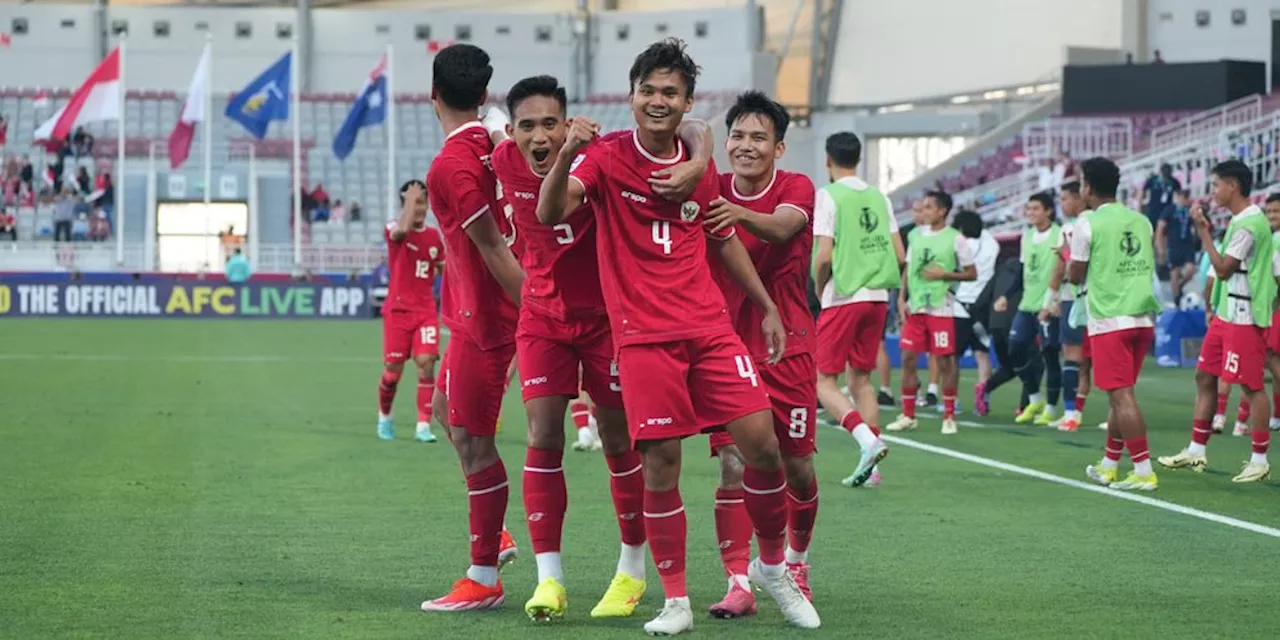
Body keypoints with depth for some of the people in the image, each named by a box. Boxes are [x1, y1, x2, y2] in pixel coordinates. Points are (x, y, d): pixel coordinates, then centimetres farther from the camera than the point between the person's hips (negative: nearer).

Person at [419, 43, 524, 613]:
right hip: (475, 314, 10)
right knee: (446, 409, 24)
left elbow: (494, 250, -22)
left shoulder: (450, 168, -21)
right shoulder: (491, 146, 6)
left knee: (472, 440, -3)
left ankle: (484, 580, 4)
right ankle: (494, 538, 29)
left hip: (483, 320, -10)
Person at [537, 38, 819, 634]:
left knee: (762, 445, -4)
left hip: (709, 327, 3)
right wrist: (566, 155, -37)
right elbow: (550, 214, -19)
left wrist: (767, 307, 20)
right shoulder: (607, 157, -4)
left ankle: (773, 565, 19)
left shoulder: (700, 168, 9)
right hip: (643, 335, -3)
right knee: (660, 465, -5)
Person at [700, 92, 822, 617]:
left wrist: (742, 215, -50)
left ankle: (796, 562, 31)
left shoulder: (796, 188, -8)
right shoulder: (714, 191, 0)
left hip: (788, 347, -1)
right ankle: (738, 583, -5)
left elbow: (783, 226, -29)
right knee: (733, 465, -9)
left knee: (797, 467, 6)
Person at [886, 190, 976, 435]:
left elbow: (972, 274, -3)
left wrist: (944, 274, -14)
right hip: (915, 307, 5)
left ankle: (949, 417, 8)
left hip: (941, 308, -5)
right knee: (908, 358, 2)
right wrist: (902, 299, 7)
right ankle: (908, 415, 11)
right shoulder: (916, 235, 9)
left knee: (945, 360, -2)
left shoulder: (955, 239, -5)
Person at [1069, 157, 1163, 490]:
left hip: (1110, 322, -6)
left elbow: (1075, 275, -1)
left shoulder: (1087, 224, -6)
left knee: (1122, 396, -7)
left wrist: (1068, 252, 17)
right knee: (1120, 395, 16)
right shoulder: (1141, 222, 11)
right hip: (1143, 318, 7)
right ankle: (1108, 465, 23)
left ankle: (1143, 471, -13)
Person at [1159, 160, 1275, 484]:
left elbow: (1223, 269, -17)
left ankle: (1259, 460, 2)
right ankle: (1196, 451, 19)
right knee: (1205, 377, 12)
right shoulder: (1241, 220, 13)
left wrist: (1204, 230, -13)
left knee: (1251, 386, -4)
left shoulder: (1250, 224, -18)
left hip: (1245, 319, -10)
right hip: (1226, 314, 10)